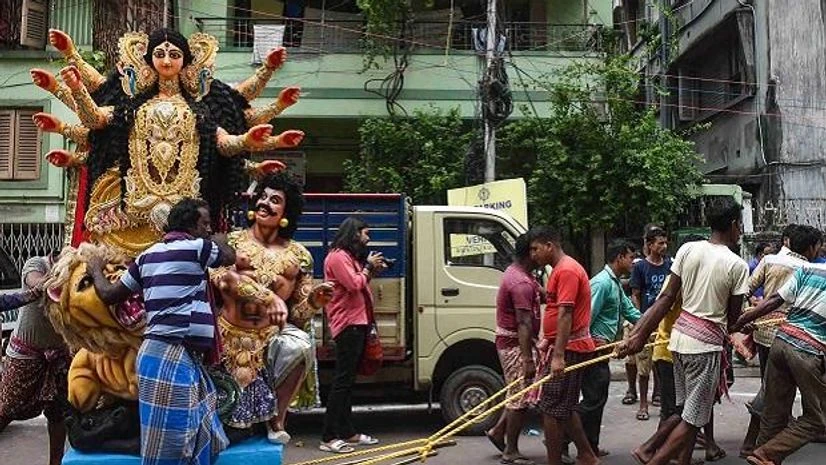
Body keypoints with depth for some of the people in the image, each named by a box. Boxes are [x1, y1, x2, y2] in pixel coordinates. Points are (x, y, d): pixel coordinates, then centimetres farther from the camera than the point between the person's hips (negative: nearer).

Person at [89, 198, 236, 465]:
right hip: (172, 356, -9)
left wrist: (96, 270, 38)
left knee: (202, 441, 15)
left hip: (176, 355, 9)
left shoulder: (149, 255, 16)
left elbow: (109, 295, 19)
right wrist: (218, 240, 32)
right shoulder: (196, 247, -7)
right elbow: (230, 257, 11)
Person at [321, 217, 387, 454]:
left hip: (358, 322, 11)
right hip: (347, 324, -11)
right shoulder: (338, 256, -9)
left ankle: (347, 432, 18)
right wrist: (368, 267, -5)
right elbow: (353, 285, -19)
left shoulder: (351, 256, 21)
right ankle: (329, 438, -10)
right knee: (342, 380, -12)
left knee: (349, 380, 12)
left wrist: (373, 270, 10)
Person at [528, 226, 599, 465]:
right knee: (564, 408, 17)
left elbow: (565, 314, -22)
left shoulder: (566, 270, -16)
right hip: (565, 348, 11)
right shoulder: (561, 269, 17)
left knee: (551, 409, -5)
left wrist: (558, 355, -26)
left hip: (568, 349, -11)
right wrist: (548, 342, 21)